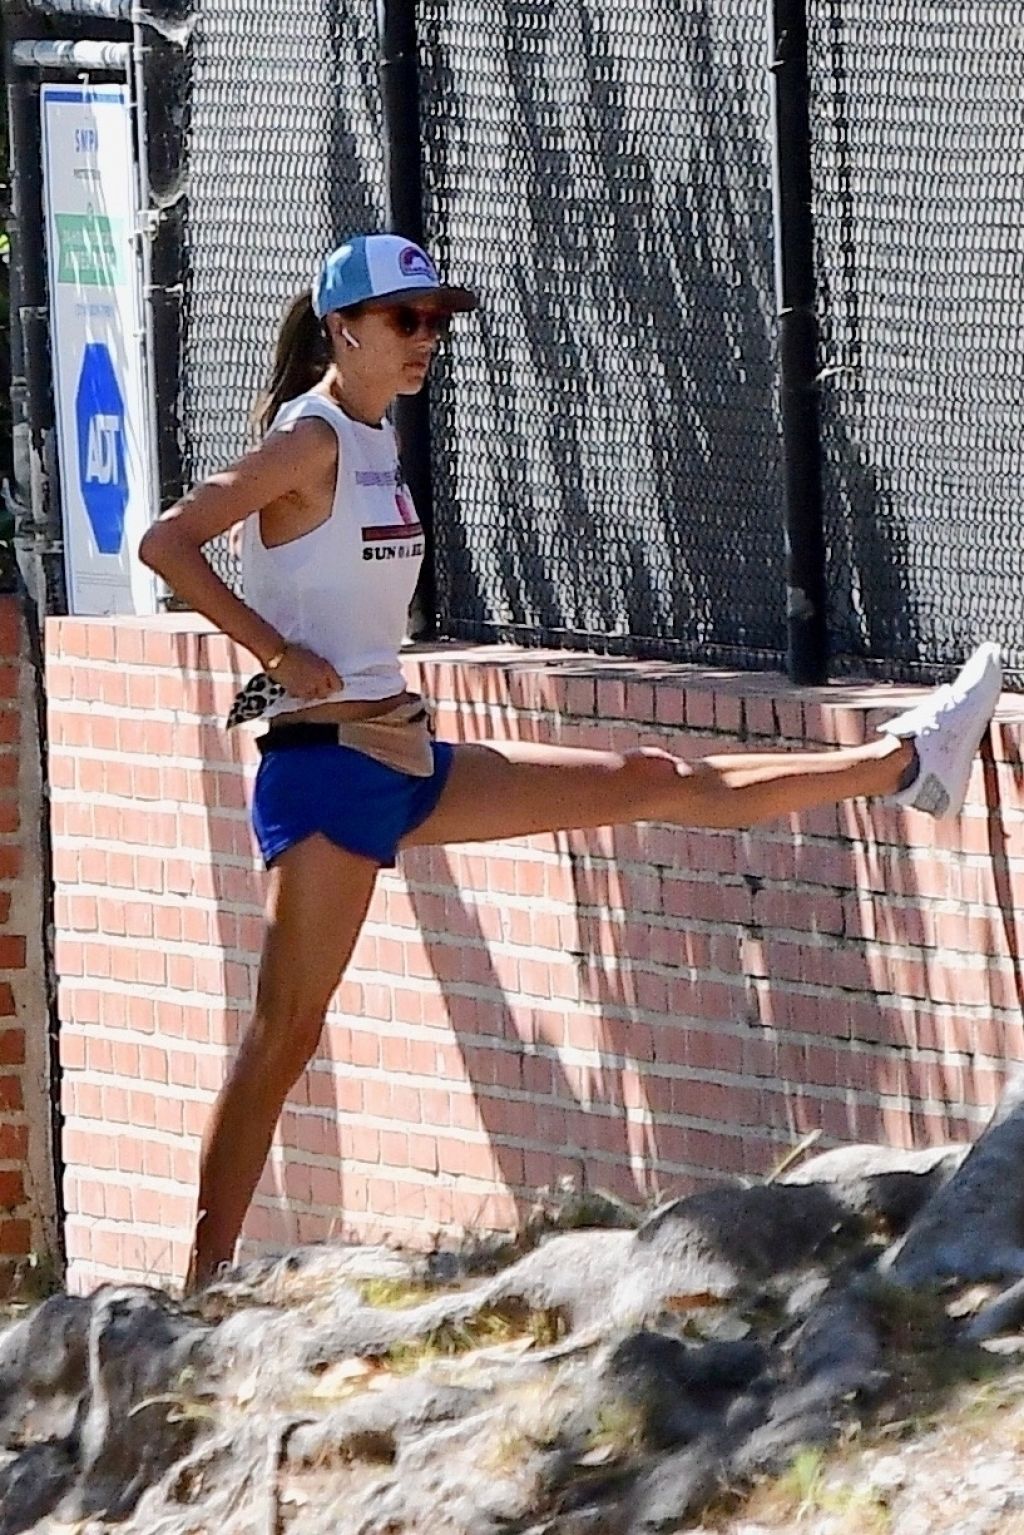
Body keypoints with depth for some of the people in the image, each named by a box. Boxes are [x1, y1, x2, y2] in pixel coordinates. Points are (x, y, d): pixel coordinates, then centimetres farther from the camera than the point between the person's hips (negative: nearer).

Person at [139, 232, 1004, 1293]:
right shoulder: (309, 440, -13)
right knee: (286, 1033, -9)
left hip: (406, 757, 8)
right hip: (325, 765, -8)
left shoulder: (374, 438, 13)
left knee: (650, 785, 13)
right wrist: (279, 655, -21)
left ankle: (903, 764, 19)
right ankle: (207, 1275, -6)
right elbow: (165, 545, -21)